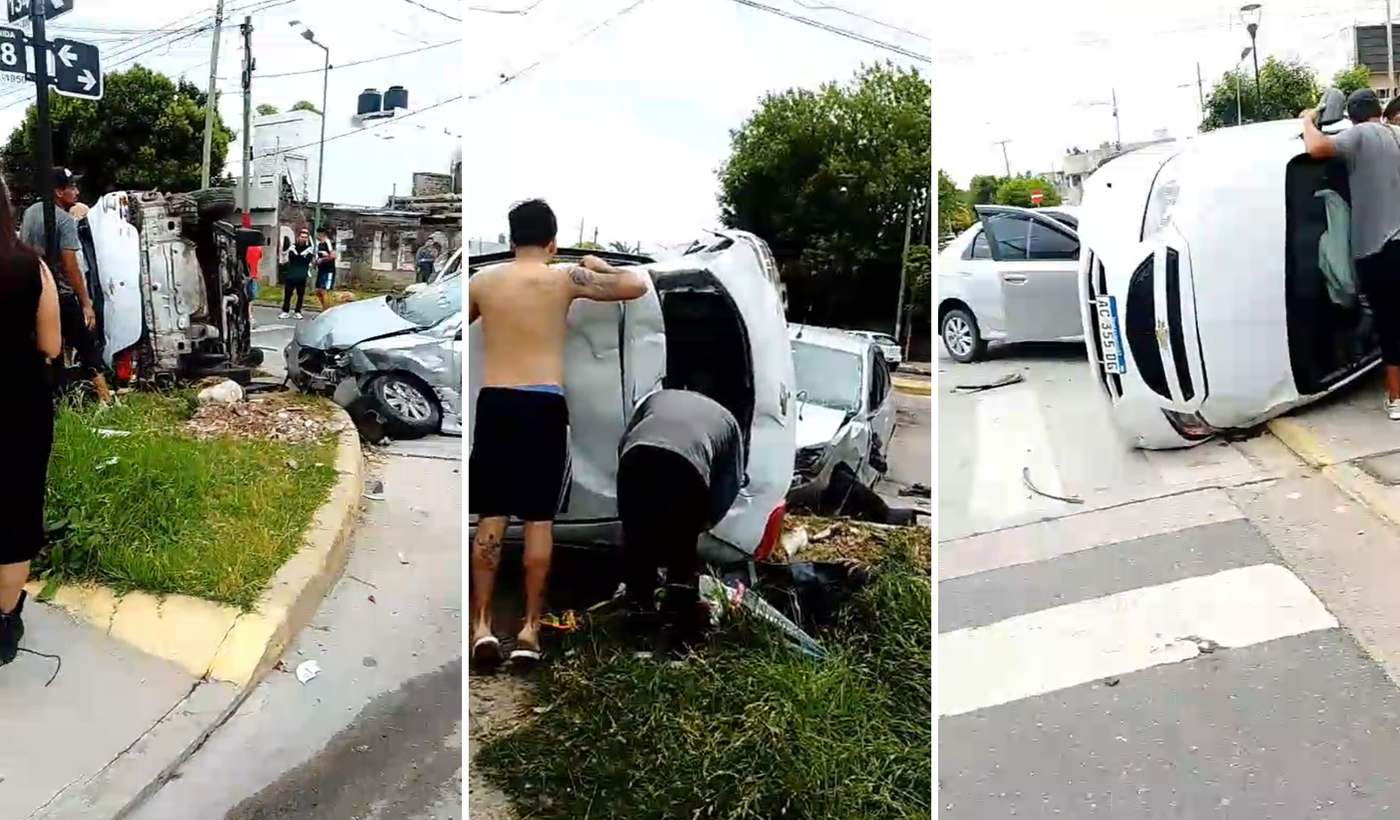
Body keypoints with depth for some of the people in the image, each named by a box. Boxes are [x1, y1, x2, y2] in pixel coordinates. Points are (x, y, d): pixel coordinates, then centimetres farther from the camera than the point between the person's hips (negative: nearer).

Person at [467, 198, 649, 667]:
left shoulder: (482, 281, 7)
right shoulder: (565, 278, -1)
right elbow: (637, 286, 2)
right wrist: (598, 266, 19)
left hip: (493, 403, 2)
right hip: (543, 405, -2)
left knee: (491, 518, 8)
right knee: (539, 520, 5)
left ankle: (481, 624, 9)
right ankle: (530, 627, 11)